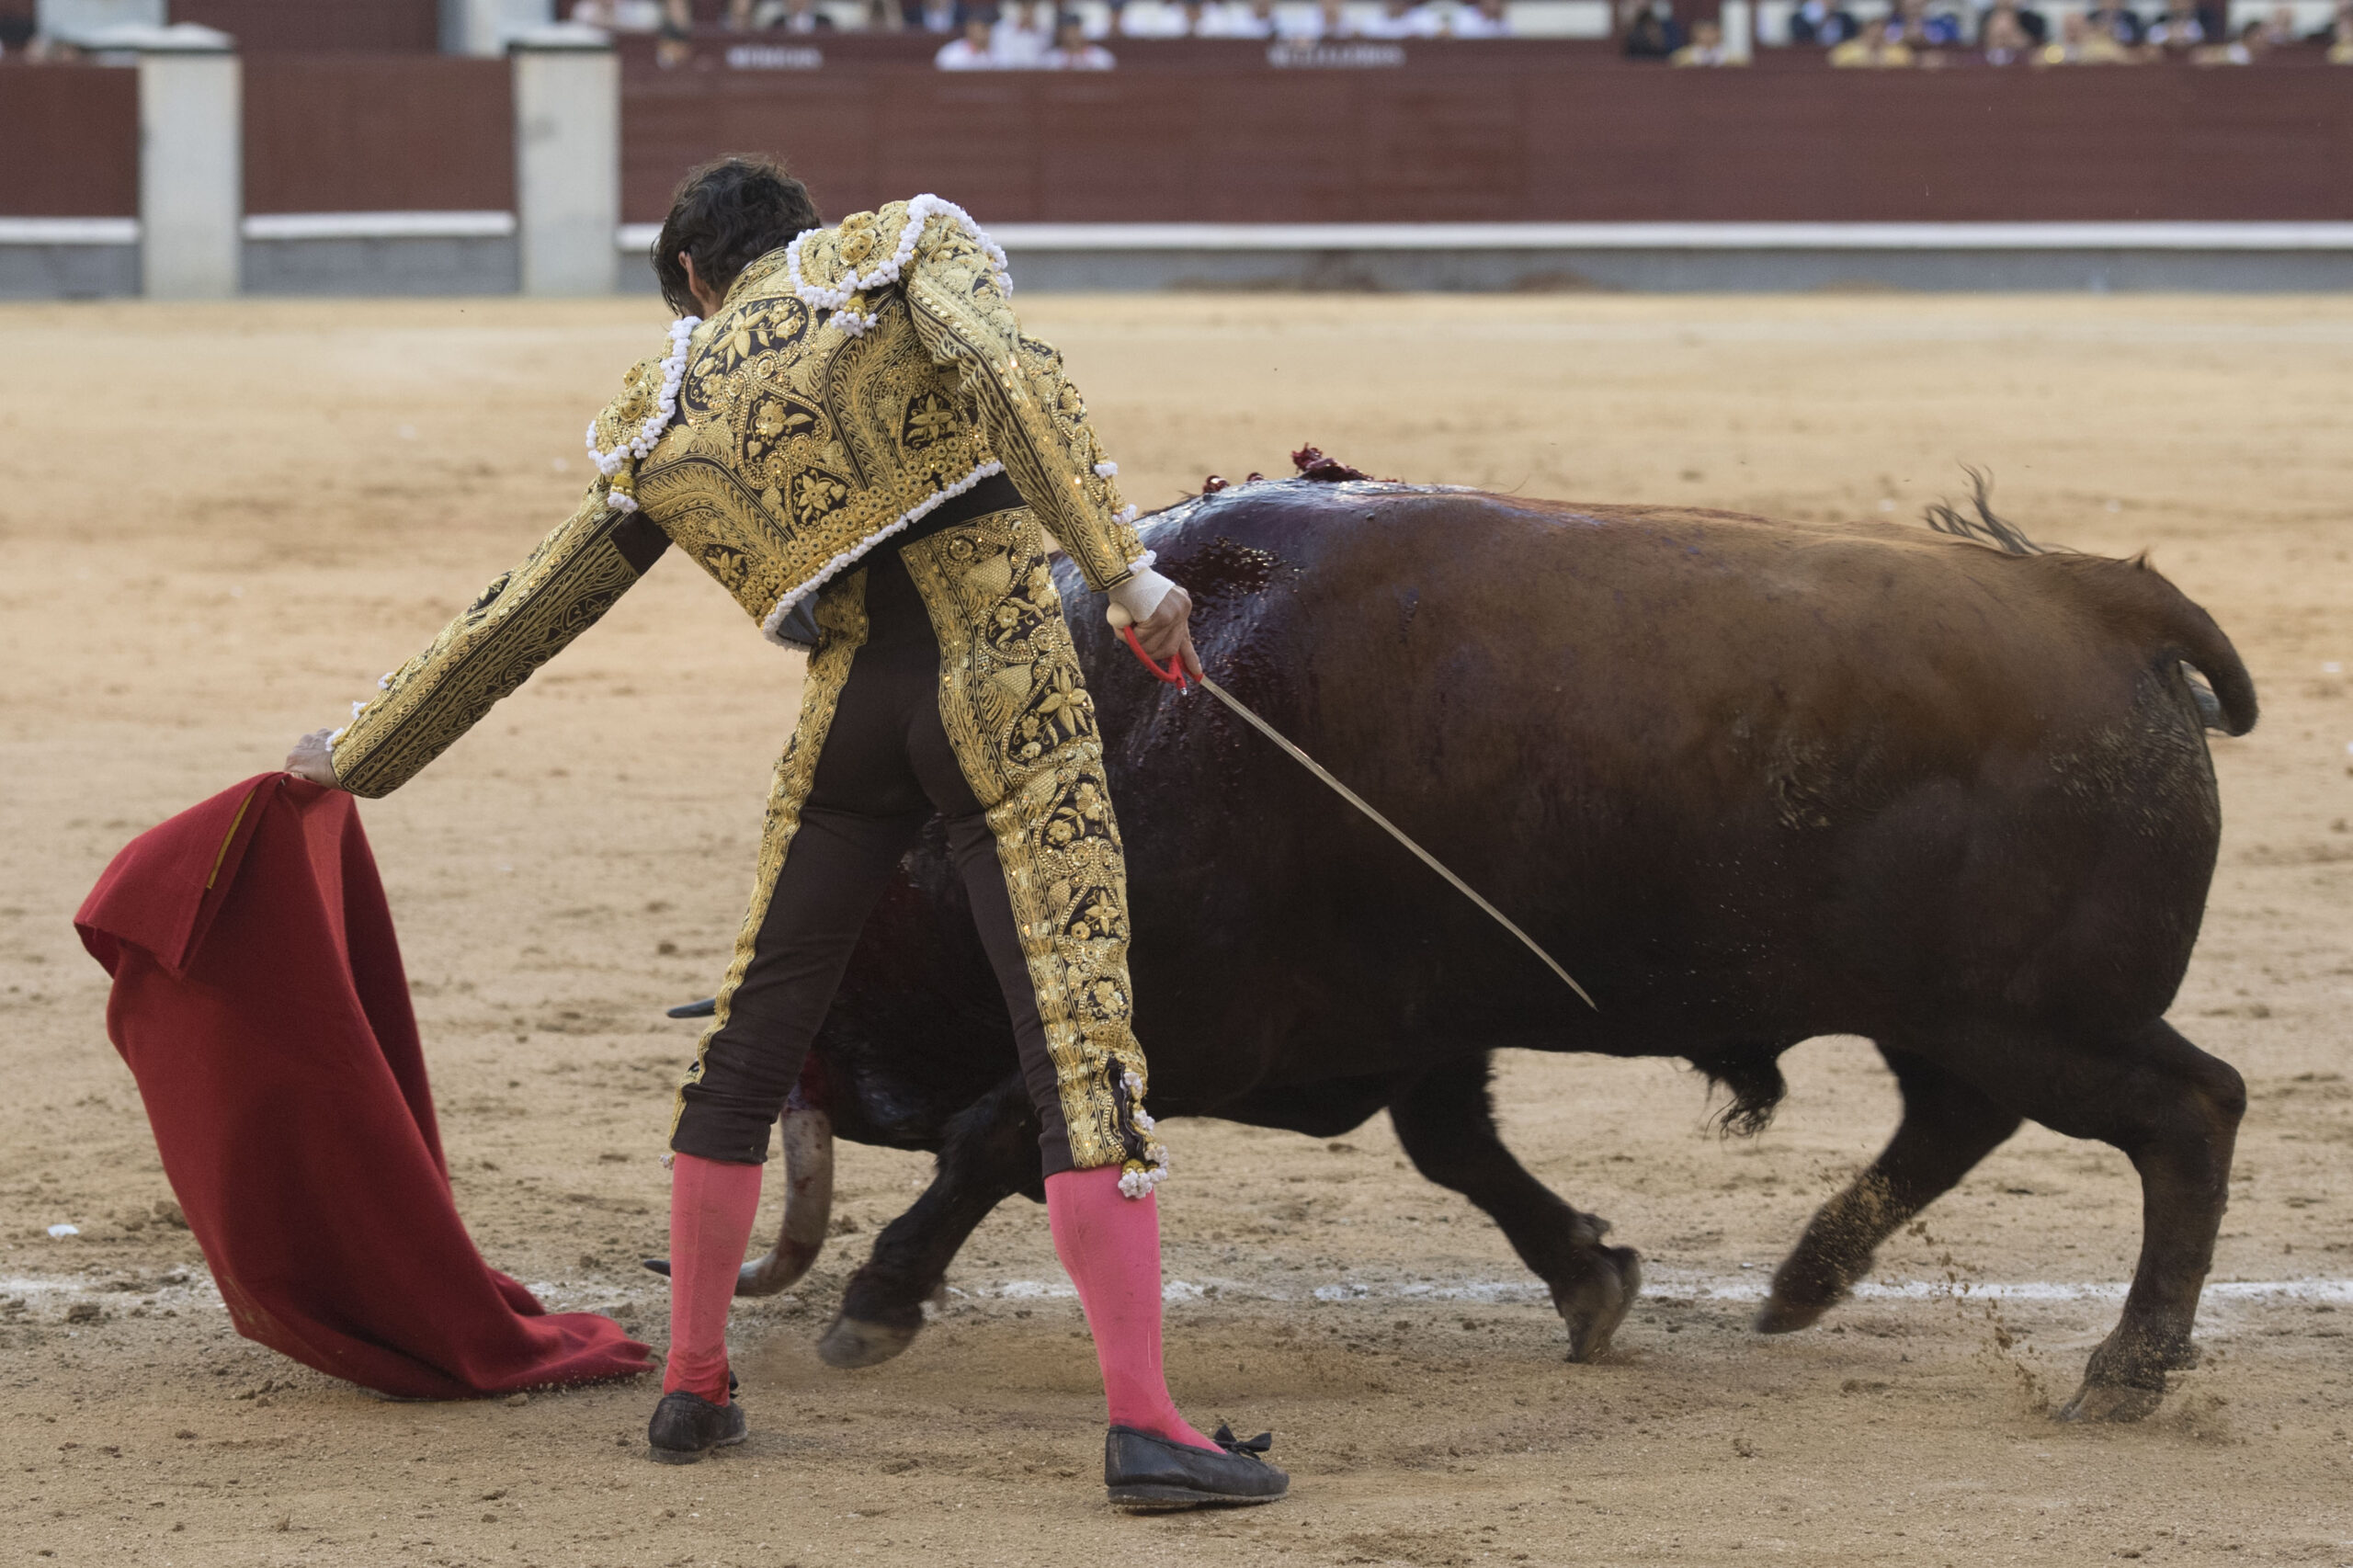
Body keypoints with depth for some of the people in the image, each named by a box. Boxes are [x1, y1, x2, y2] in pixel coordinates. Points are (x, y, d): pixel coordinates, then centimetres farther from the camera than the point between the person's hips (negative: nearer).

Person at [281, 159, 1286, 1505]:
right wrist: (1124, 565, -19)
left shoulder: (664, 421, 15)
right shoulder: (908, 247, 8)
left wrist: (359, 754, 34)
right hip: (1012, 701, -3)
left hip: (852, 721, 3)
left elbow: (518, 620, 21)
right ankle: (1146, 1426, -16)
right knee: (1084, 1054, -8)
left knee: (749, 1046, 21)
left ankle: (694, 1385, 27)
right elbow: (1009, 371, -14)